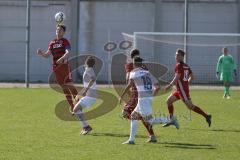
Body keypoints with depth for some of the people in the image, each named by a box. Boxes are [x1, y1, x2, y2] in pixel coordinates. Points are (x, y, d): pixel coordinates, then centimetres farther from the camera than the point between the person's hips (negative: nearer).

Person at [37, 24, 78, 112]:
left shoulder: (65, 41, -3)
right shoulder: (52, 42, 12)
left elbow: (68, 52, -19)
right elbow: (47, 54, 7)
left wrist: (62, 58, -37)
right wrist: (41, 53, -14)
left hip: (64, 65, -5)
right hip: (56, 67, 5)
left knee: (70, 85, -16)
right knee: (64, 87, 8)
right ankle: (72, 106, 15)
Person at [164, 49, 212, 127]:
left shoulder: (179, 65, -11)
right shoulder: (186, 66, 14)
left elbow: (177, 77, -22)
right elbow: (191, 77, 17)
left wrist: (170, 85, -22)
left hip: (182, 89, -10)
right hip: (179, 90, 10)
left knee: (190, 106, -10)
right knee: (169, 101, 13)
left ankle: (206, 116, -9)